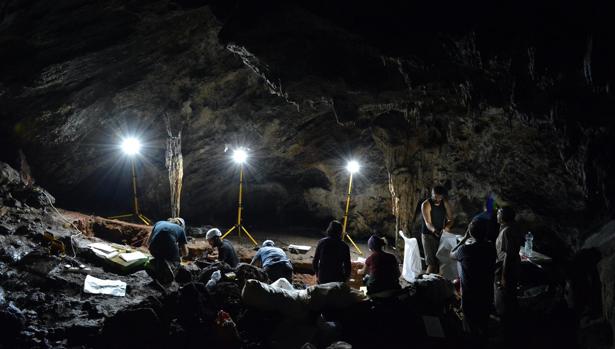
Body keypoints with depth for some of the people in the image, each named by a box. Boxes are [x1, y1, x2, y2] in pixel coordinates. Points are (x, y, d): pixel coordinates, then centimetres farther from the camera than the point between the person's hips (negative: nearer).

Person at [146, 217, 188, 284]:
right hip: (170, 247, -3)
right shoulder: (180, 229, 25)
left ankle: (154, 265, 1)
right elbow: (185, 253, 25)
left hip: (154, 248, 3)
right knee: (176, 261, 28)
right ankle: (169, 266, -7)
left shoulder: (159, 223, 32)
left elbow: (148, 243, 29)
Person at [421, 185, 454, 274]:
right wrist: (435, 231, -41)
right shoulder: (426, 204, -13)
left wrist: (446, 227, -18)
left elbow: (450, 219, 5)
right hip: (428, 235, -4)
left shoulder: (445, 203, 3)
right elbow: (428, 223, -20)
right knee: (432, 263, -12)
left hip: (441, 235, 5)